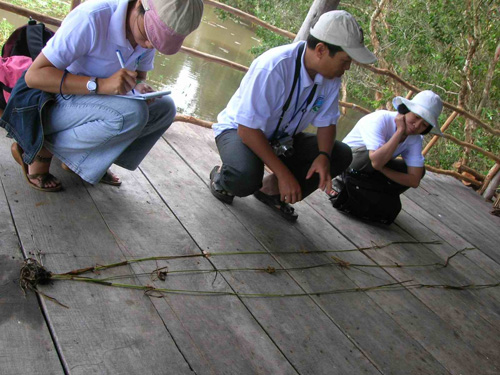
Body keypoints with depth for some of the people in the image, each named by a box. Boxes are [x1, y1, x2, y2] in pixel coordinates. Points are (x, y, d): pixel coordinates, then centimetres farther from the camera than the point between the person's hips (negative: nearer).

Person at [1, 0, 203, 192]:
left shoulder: (151, 29, -6)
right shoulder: (91, 18, -28)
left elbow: (139, 73, 11)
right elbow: (34, 75, -28)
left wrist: (139, 86, -14)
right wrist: (100, 84, -39)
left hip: (95, 101, 8)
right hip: (50, 104, -8)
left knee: (165, 108, -7)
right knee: (131, 114, -31)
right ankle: (41, 150, -13)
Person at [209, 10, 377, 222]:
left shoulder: (331, 75, -13)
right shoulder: (274, 67, -33)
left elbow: (326, 122, -1)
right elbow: (247, 129, -31)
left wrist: (324, 156, -22)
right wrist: (282, 173, -31)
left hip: (282, 138, 7)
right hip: (240, 130, -6)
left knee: (341, 155, -11)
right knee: (246, 178, -38)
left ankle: (271, 190, 0)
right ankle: (221, 177, 1)